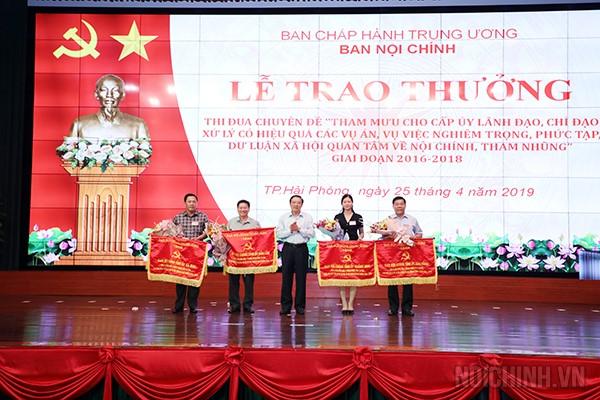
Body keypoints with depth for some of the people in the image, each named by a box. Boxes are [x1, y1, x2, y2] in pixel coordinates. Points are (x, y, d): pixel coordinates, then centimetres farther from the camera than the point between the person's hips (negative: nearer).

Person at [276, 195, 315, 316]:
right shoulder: (283, 217, 9)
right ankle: (286, 306, 7)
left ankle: (300, 306, 9)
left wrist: (299, 229, -12)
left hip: (302, 248, 0)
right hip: (288, 248, 1)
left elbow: (311, 233, -3)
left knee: (301, 278, 1)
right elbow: (279, 234, 0)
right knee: (286, 277, 1)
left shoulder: (307, 217, 7)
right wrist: (290, 230, -12)